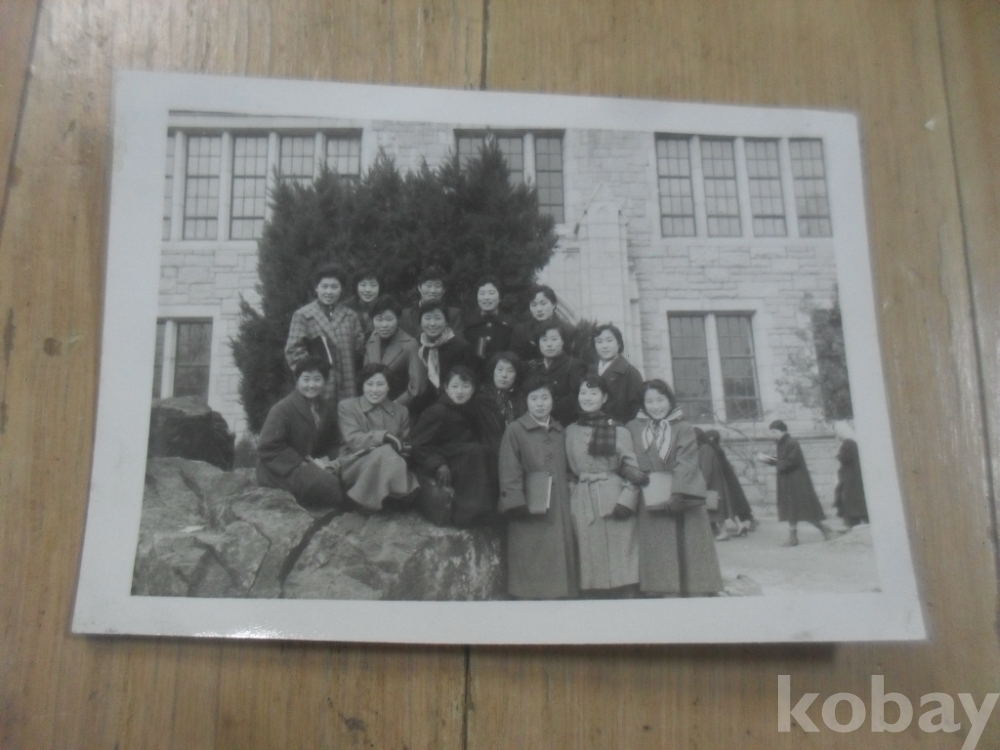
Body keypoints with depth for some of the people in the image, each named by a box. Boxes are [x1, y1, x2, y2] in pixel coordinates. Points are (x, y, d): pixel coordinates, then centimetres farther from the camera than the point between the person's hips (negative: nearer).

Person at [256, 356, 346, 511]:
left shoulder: (326, 411, 11)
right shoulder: (282, 409, -10)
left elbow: (333, 444, 16)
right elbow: (269, 449, -17)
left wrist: (330, 460, -9)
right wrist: (304, 463, -22)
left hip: (313, 465, 7)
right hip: (283, 471, -7)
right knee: (326, 482, -32)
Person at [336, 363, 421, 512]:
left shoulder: (400, 411, 17)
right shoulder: (346, 406, 8)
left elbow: (407, 445, 11)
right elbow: (353, 440, -8)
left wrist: (403, 448, -16)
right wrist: (383, 436, -24)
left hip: (389, 465, 3)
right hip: (355, 465, -3)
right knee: (385, 451, -35)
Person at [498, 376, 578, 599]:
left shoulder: (560, 432, 13)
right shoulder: (515, 430, -4)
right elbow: (509, 472, -8)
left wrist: (569, 495, 8)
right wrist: (519, 504, -15)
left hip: (559, 511, 5)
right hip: (530, 514, -5)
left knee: (559, 568, 7)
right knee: (530, 575, -1)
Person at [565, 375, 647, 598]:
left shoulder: (618, 431, 3)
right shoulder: (570, 432, 12)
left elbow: (633, 470, 0)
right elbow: (568, 472, 15)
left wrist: (626, 501, -12)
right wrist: (570, 502, 5)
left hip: (614, 501, -3)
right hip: (582, 504, 3)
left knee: (620, 569, -3)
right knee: (591, 570, 4)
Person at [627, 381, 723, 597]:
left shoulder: (684, 429, 3)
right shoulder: (633, 429, 10)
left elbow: (686, 464, -9)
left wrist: (677, 494, -21)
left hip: (682, 503, -1)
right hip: (651, 505, 1)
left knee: (689, 555, -1)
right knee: (660, 562, -3)